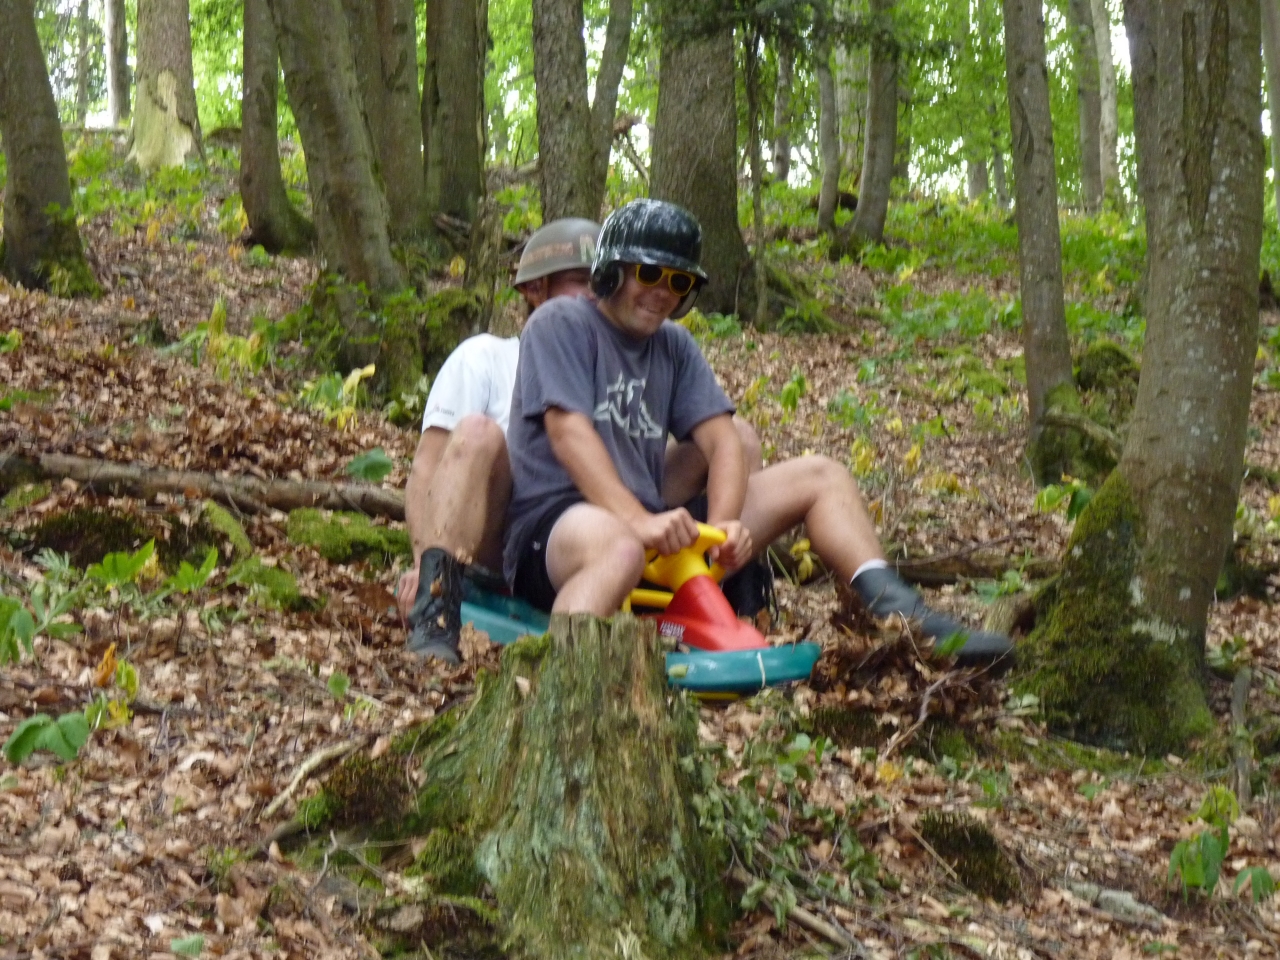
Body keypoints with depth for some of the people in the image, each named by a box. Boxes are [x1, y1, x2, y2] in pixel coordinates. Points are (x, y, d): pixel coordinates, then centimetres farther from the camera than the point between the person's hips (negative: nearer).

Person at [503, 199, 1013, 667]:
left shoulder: (674, 345, 18)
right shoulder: (560, 324, -2)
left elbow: (720, 439, 5)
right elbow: (568, 432, -17)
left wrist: (724, 525, -17)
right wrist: (639, 521, -31)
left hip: (659, 531, 7)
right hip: (554, 525, -7)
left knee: (820, 477, 3)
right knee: (620, 546, -46)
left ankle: (895, 611, -16)